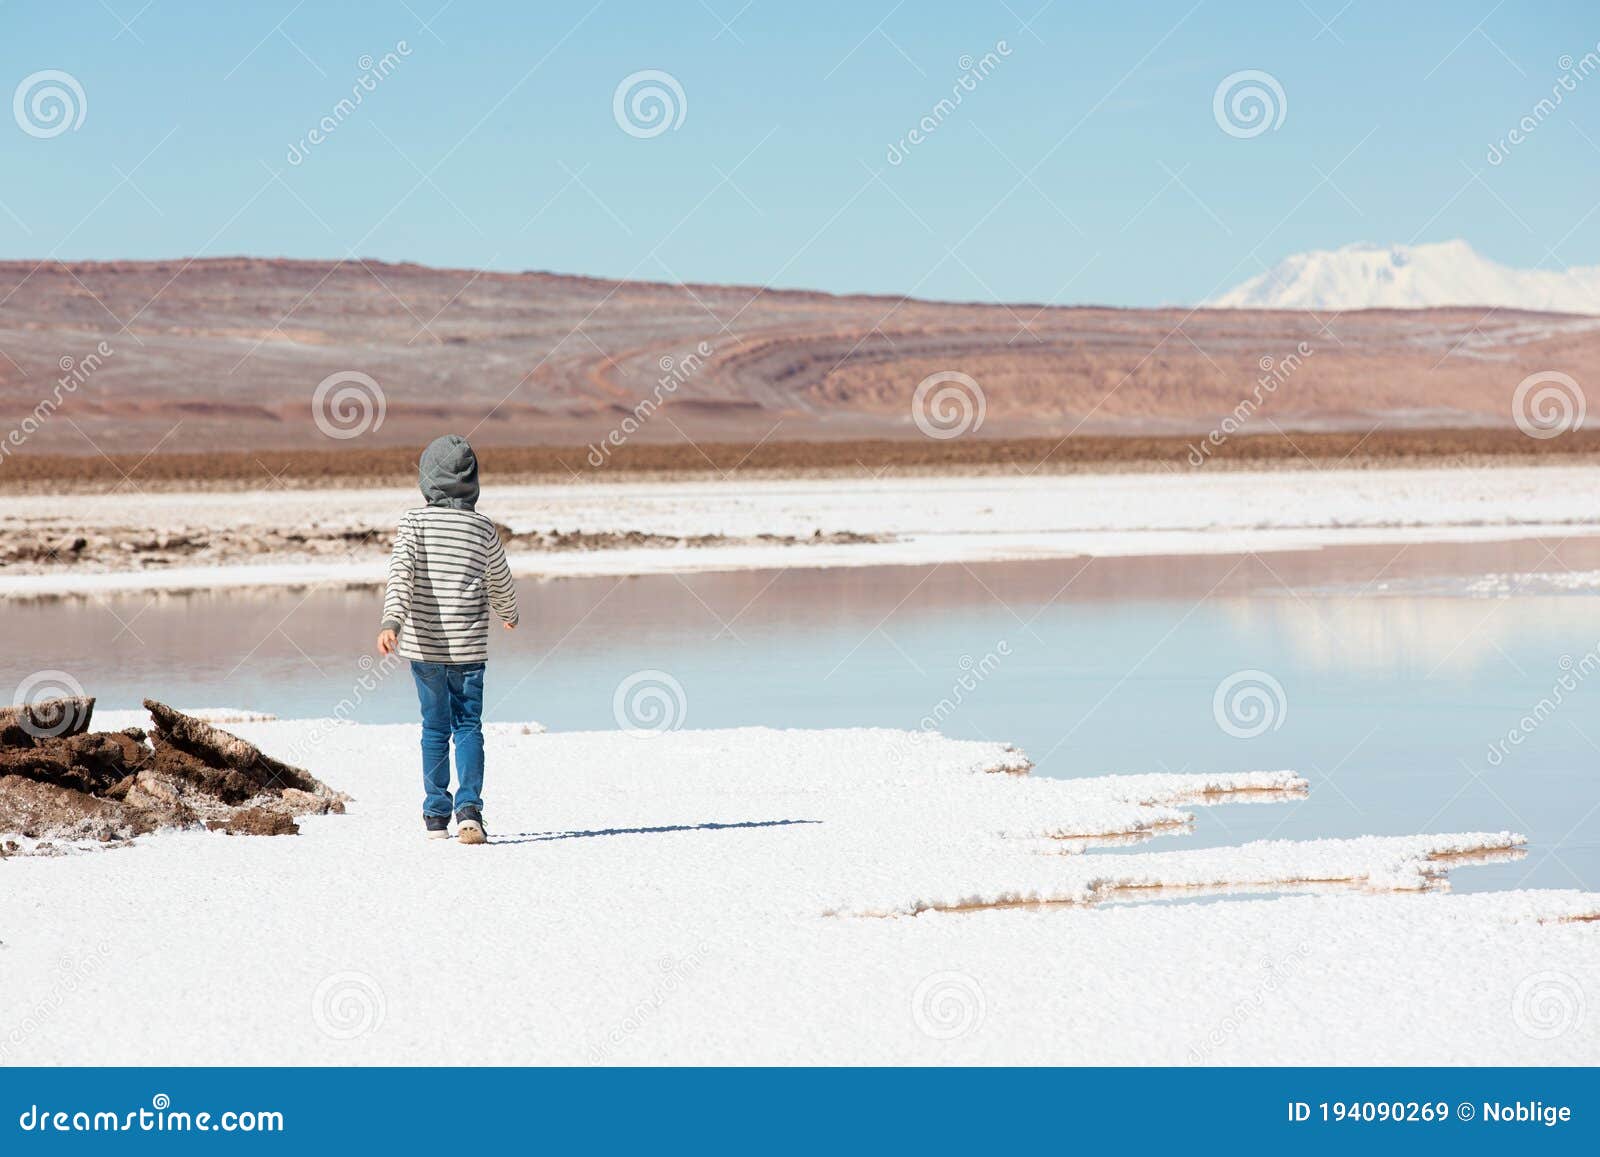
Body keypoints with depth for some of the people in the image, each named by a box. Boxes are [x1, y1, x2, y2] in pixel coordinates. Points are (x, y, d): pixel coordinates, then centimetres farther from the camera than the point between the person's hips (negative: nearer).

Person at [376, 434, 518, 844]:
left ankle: (436, 815, 16)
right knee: (468, 727, 4)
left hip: (424, 642, 0)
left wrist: (391, 620, -30)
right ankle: (469, 807, -14)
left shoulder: (414, 522, -5)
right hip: (468, 646, 0)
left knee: (435, 727, 13)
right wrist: (509, 613, 33)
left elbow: (401, 572, -20)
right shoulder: (484, 528, 0)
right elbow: (500, 584, 12)